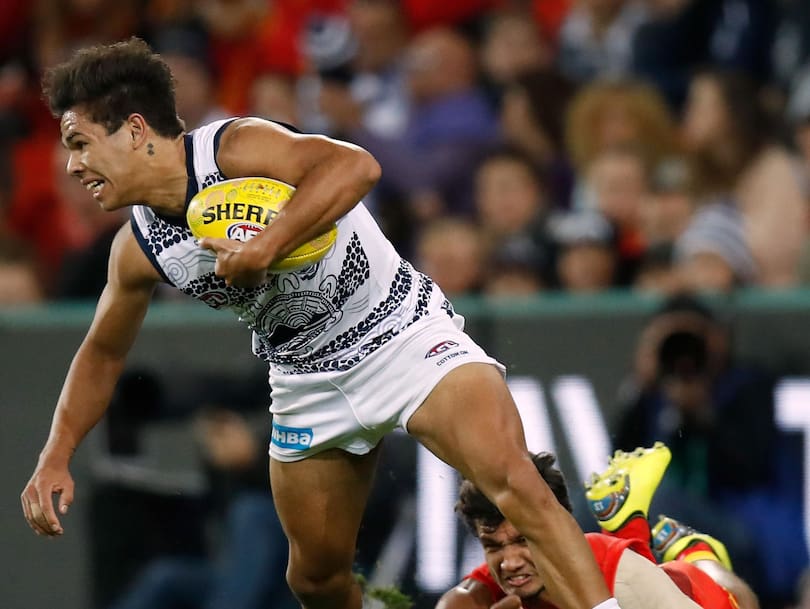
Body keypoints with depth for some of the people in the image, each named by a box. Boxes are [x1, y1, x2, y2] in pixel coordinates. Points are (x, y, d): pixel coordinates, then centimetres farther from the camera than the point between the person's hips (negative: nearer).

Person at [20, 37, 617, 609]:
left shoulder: (237, 148, -22)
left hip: (404, 336, -7)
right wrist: (55, 458, 4)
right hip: (308, 386, 7)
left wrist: (258, 254, -41)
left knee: (516, 484, -26)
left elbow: (355, 166, -40)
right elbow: (103, 353, 14)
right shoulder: (138, 250, -3)